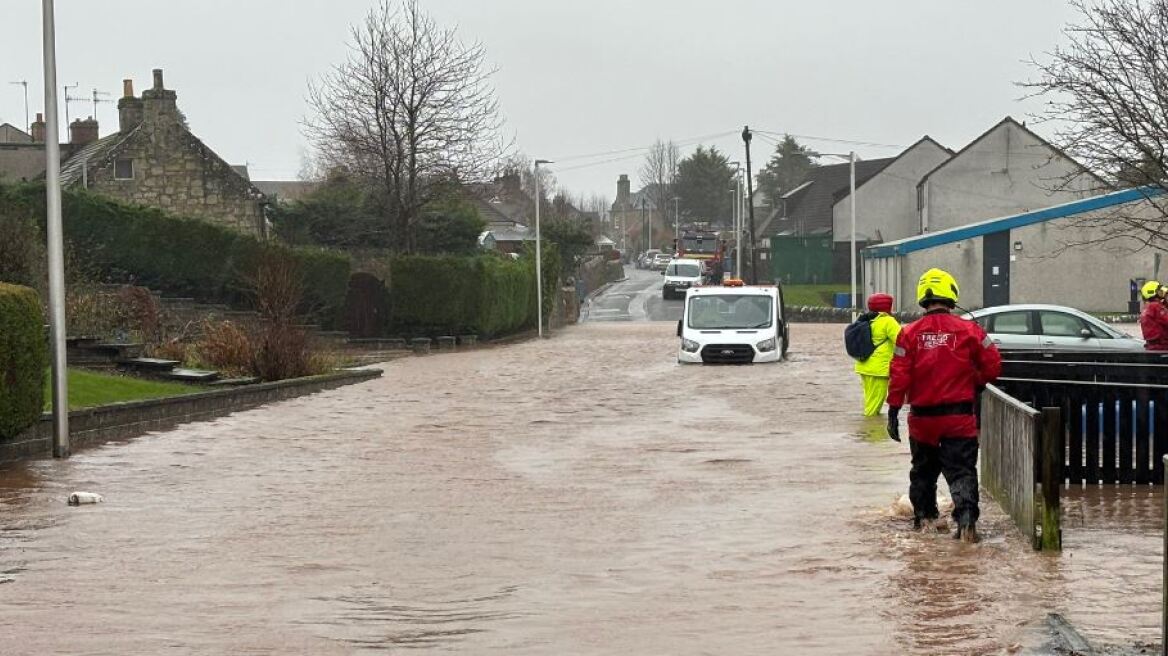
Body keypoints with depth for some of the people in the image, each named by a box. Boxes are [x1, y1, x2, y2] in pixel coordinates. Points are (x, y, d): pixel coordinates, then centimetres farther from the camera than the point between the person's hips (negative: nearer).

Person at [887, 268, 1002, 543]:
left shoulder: (910, 333, -4)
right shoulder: (969, 330, -6)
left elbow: (899, 375, -6)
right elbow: (992, 365, -2)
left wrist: (893, 411, -1)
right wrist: (975, 384, 17)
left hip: (922, 416, 2)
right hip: (960, 415, -2)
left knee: (923, 469, 20)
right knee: (962, 469, 0)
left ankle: (924, 516, 28)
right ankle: (966, 516, -18)